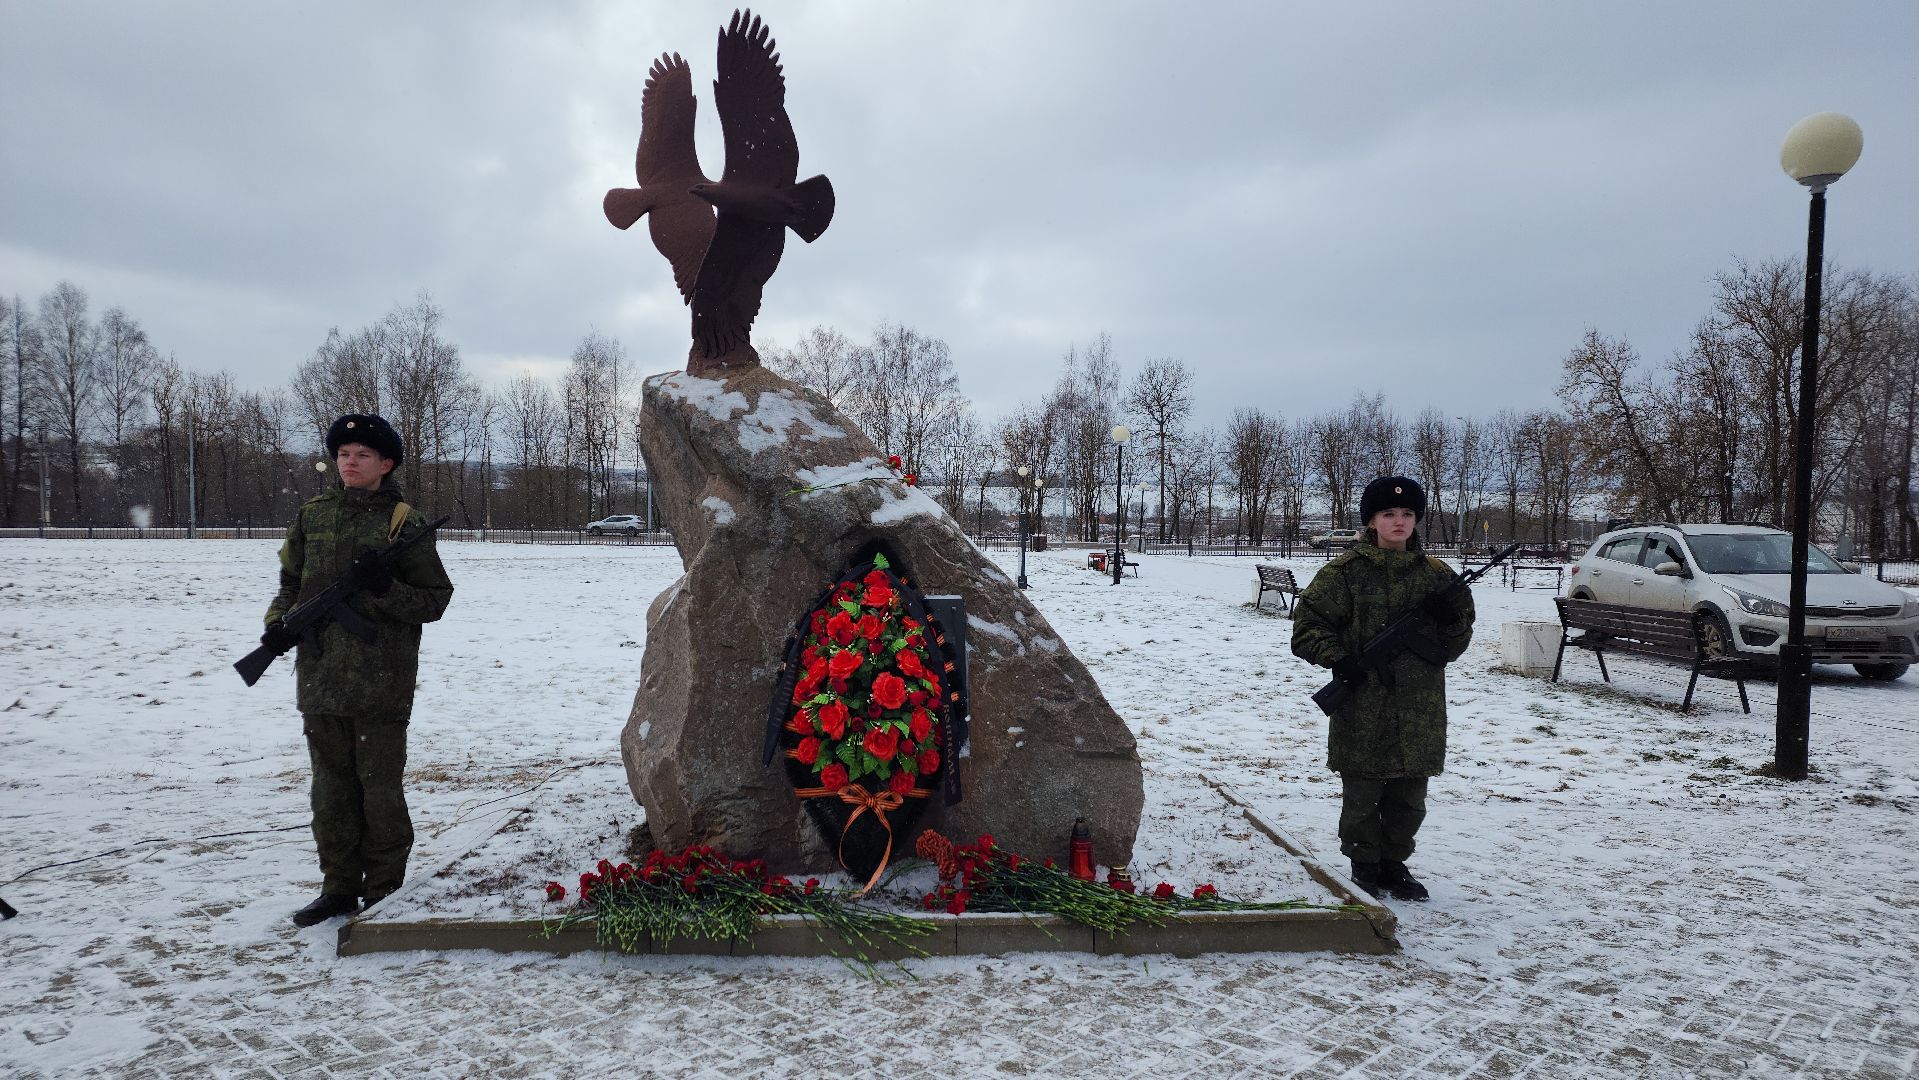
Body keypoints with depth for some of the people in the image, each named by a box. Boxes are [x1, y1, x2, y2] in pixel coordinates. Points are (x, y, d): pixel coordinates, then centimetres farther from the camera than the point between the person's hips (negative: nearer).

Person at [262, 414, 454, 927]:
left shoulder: (404, 522, -4)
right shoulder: (313, 514, 9)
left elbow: (434, 600, -5)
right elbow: (292, 581, 17)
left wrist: (385, 587, -22)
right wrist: (280, 620, -2)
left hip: (381, 684, -5)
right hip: (321, 678, 5)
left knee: (379, 789, 3)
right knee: (331, 787, 13)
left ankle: (384, 891, 16)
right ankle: (339, 886, 26)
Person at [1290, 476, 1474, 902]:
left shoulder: (1436, 575, 8)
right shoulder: (1346, 571, -2)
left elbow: (1453, 647, 12)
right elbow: (1307, 625, -1)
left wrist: (1452, 620, -9)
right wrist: (1337, 659, -15)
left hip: (1419, 709, 3)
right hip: (1363, 710, -3)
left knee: (1409, 798, 13)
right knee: (1362, 795, 5)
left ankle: (1394, 864, 30)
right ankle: (1364, 867, 22)